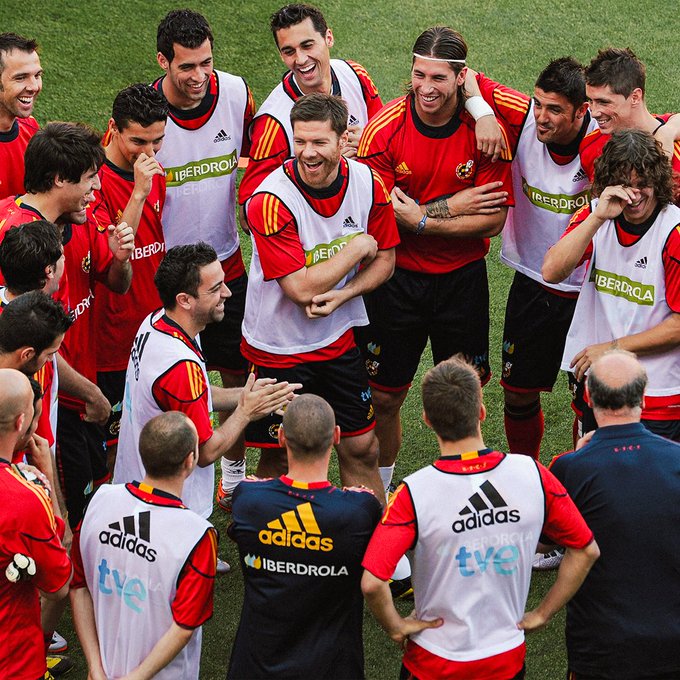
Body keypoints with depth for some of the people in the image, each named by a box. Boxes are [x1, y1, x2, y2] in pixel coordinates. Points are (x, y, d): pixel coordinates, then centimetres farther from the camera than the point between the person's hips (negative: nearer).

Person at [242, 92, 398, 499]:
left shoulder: (368, 183, -8)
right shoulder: (272, 201, -23)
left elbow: (384, 260, 3)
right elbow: (302, 288, -25)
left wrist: (341, 295, -15)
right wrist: (357, 248, -15)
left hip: (338, 339, 4)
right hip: (279, 347, -4)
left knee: (362, 449, 11)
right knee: (278, 460, 7)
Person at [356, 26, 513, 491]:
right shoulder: (385, 128, -13)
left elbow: (492, 221, -13)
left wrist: (421, 219, -20)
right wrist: (452, 206, -18)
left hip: (462, 278, 0)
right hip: (397, 277, 0)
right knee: (385, 397, 9)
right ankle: (379, 487, 31)